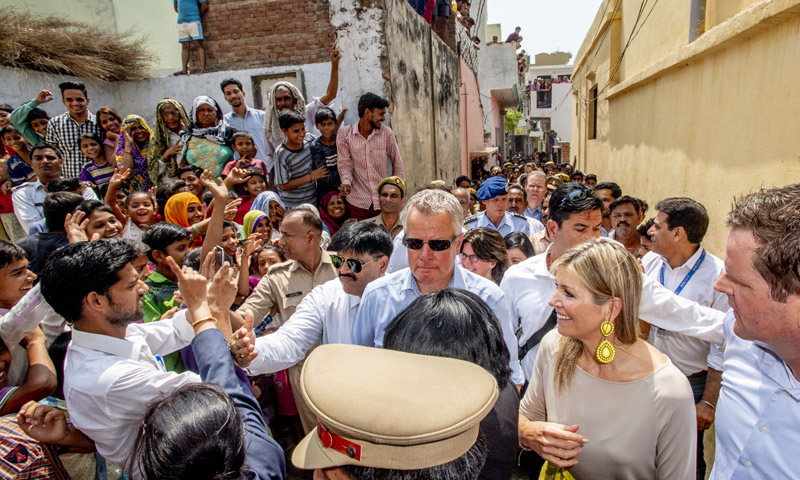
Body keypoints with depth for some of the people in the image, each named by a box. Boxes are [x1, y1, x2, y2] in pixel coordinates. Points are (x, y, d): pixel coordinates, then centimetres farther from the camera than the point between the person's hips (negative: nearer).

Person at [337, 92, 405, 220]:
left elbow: (397, 164, 6)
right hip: (359, 201, -1)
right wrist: (346, 183, -22)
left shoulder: (386, 133, -1)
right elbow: (345, 164, -3)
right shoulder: (344, 134, -2)